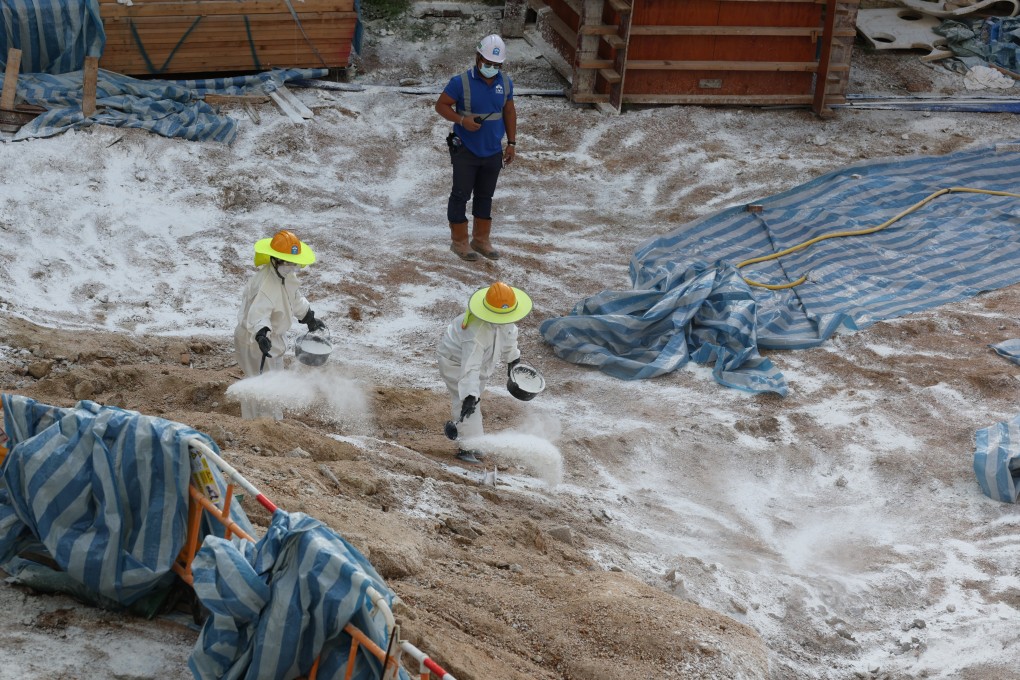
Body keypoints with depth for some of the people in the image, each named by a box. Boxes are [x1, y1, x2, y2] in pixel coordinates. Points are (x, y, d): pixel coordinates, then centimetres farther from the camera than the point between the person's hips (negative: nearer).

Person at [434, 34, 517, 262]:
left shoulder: (505, 83, 1)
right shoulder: (461, 82, -15)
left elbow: (509, 112, 11)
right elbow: (441, 105, -10)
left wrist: (511, 143, 9)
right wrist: (462, 120, -25)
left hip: (493, 152, 5)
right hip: (466, 151, -5)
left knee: (485, 196, 15)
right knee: (461, 195, 2)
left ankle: (481, 239, 26)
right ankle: (459, 241, 13)